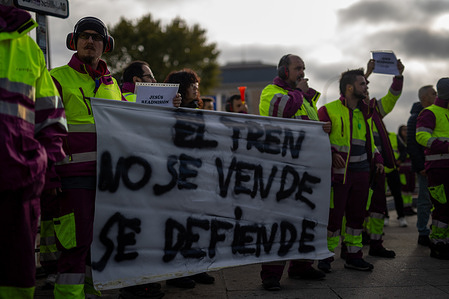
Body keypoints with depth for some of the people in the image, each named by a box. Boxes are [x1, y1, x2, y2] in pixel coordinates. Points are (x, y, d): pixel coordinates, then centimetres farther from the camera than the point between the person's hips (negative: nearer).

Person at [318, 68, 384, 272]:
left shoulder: (365, 111, 16)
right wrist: (331, 154, -19)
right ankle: (326, 257, 11)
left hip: (362, 173, 7)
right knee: (333, 216, -3)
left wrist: (377, 159, 15)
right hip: (338, 173, -6)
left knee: (357, 215, 11)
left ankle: (354, 256, 22)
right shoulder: (329, 110, -7)